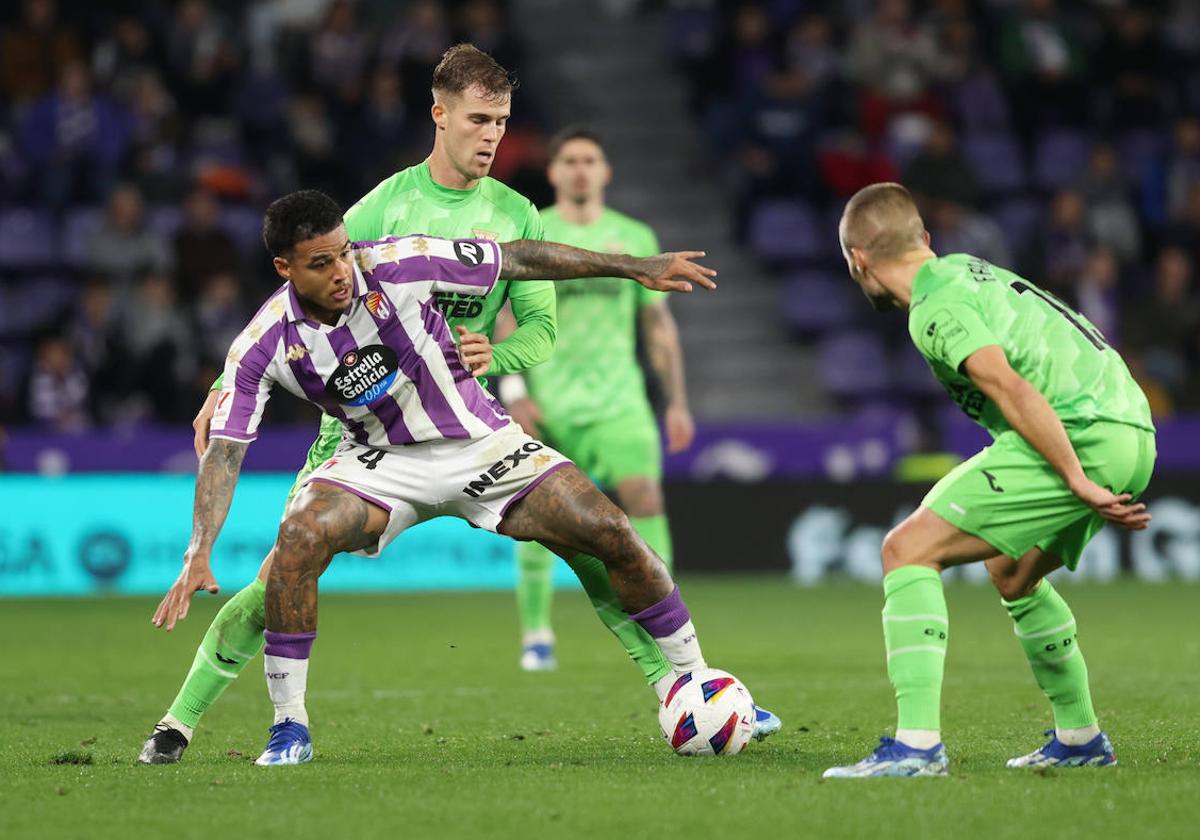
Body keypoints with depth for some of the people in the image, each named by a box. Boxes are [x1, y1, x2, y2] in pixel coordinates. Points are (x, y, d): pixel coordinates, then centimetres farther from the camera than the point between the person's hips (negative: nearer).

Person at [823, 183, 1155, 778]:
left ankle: (917, 744, -20)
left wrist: (1080, 484, -20)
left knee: (908, 550, -10)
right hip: (1134, 435, 10)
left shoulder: (935, 307, -7)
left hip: (1079, 438, -10)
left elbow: (1013, 391, -20)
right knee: (1013, 575, 31)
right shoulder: (968, 270, 23)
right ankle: (1080, 738, 39)